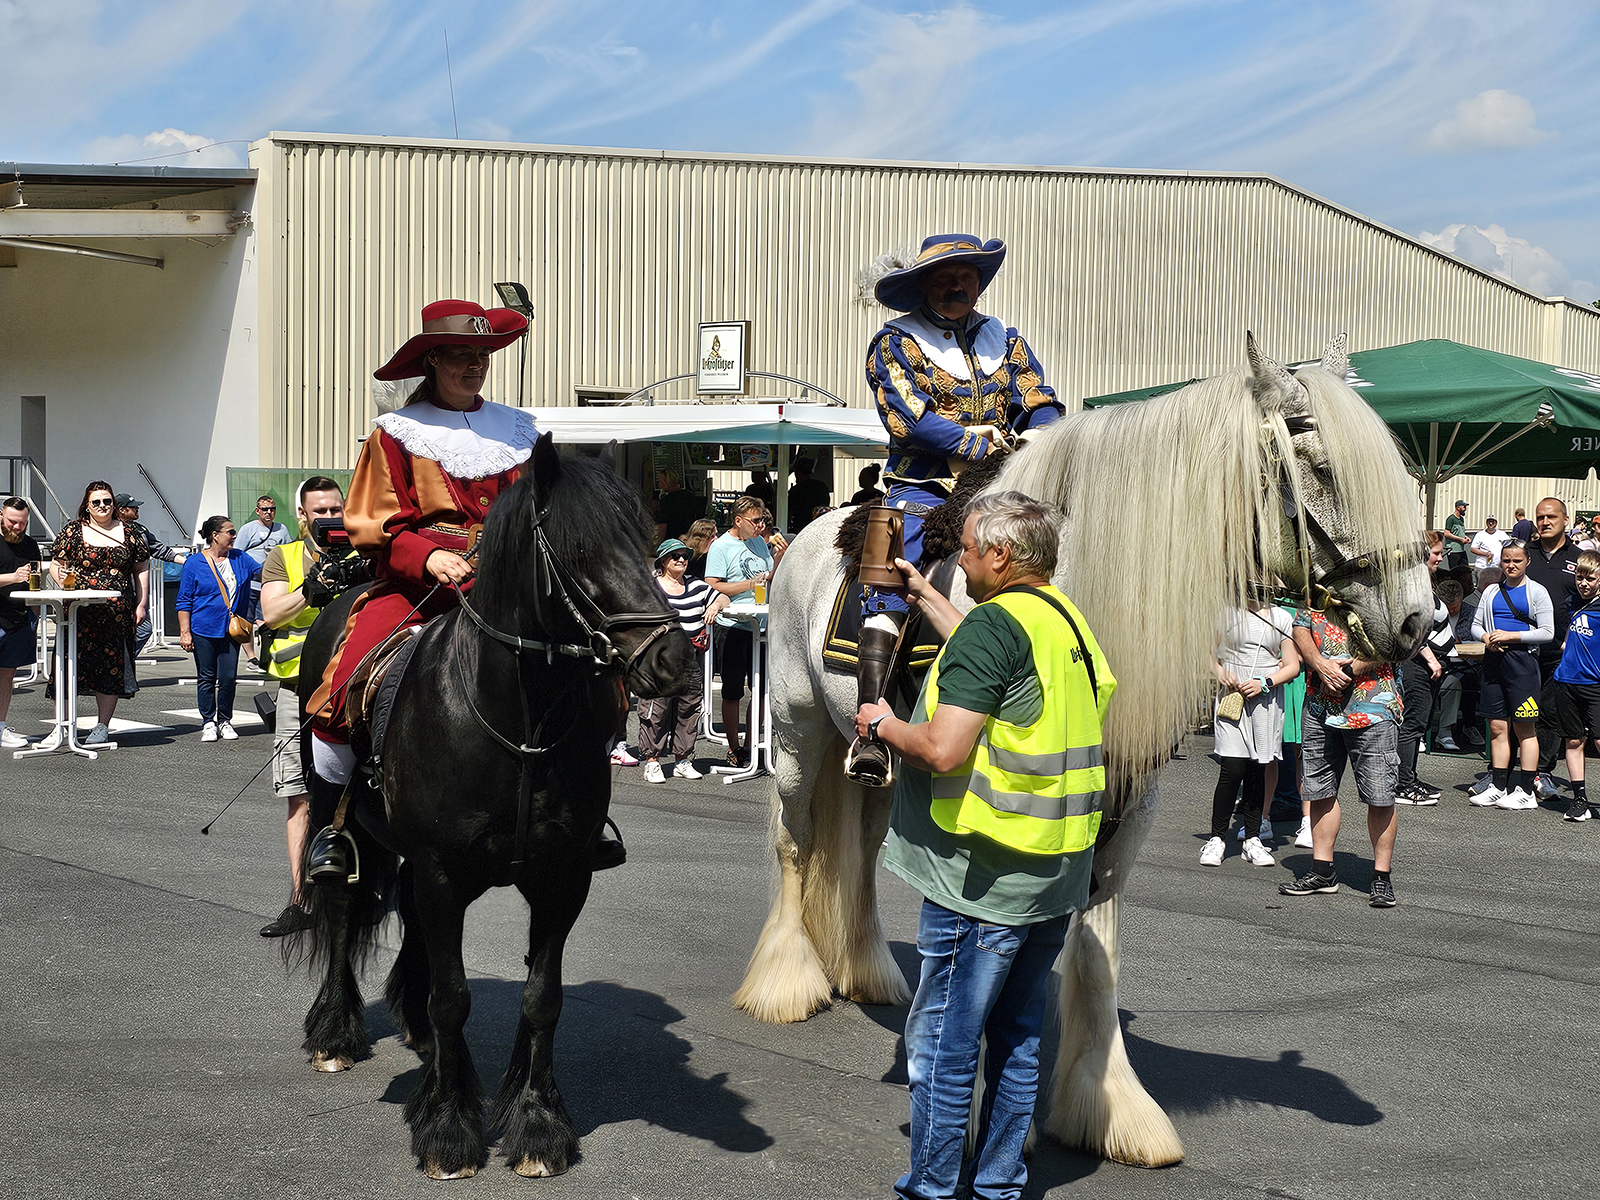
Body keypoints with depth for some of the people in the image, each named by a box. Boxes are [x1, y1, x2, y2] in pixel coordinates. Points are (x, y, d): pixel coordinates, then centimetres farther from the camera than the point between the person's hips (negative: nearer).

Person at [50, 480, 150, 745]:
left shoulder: (128, 533, 10)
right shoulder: (72, 531, 6)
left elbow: (141, 569, 14)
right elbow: (55, 564, 7)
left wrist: (141, 604, 7)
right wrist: (61, 576, -16)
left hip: (117, 613, 2)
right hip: (80, 611, -1)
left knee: (112, 668, 3)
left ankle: (102, 726, 13)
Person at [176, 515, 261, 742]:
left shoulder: (240, 558, 10)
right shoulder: (195, 563, -1)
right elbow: (184, 601, -1)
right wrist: (185, 632, -6)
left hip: (230, 630, 3)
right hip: (203, 630, -3)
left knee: (229, 677, 0)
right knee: (207, 678, 4)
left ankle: (225, 721, 16)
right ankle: (208, 722, 16)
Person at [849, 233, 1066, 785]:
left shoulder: (1005, 341, 20)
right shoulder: (895, 341, 6)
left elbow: (1039, 405, 10)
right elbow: (910, 417, -7)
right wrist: (980, 445, -15)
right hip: (923, 488, -4)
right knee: (893, 580, -26)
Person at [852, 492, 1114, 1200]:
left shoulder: (993, 623, -17)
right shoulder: (1068, 622, 11)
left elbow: (943, 750, -25)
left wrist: (883, 725, -5)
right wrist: (923, 596, 38)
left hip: (982, 876, -9)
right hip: (1059, 872, 9)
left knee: (941, 1044, 2)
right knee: (1017, 1037, 17)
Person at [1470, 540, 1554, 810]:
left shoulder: (1537, 592, -1)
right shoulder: (1491, 591, 14)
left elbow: (1547, 632, -6)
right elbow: (1476, 625, 18)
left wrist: (1510, 636, -13)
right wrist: (1486, 638, -4)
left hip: (1522, 659, -5)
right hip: (1494, 660, 5)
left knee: (1523, 728, -3)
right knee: (1497, 727, 6)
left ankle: (1526, 791, 1)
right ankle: (1498, 787, 12)